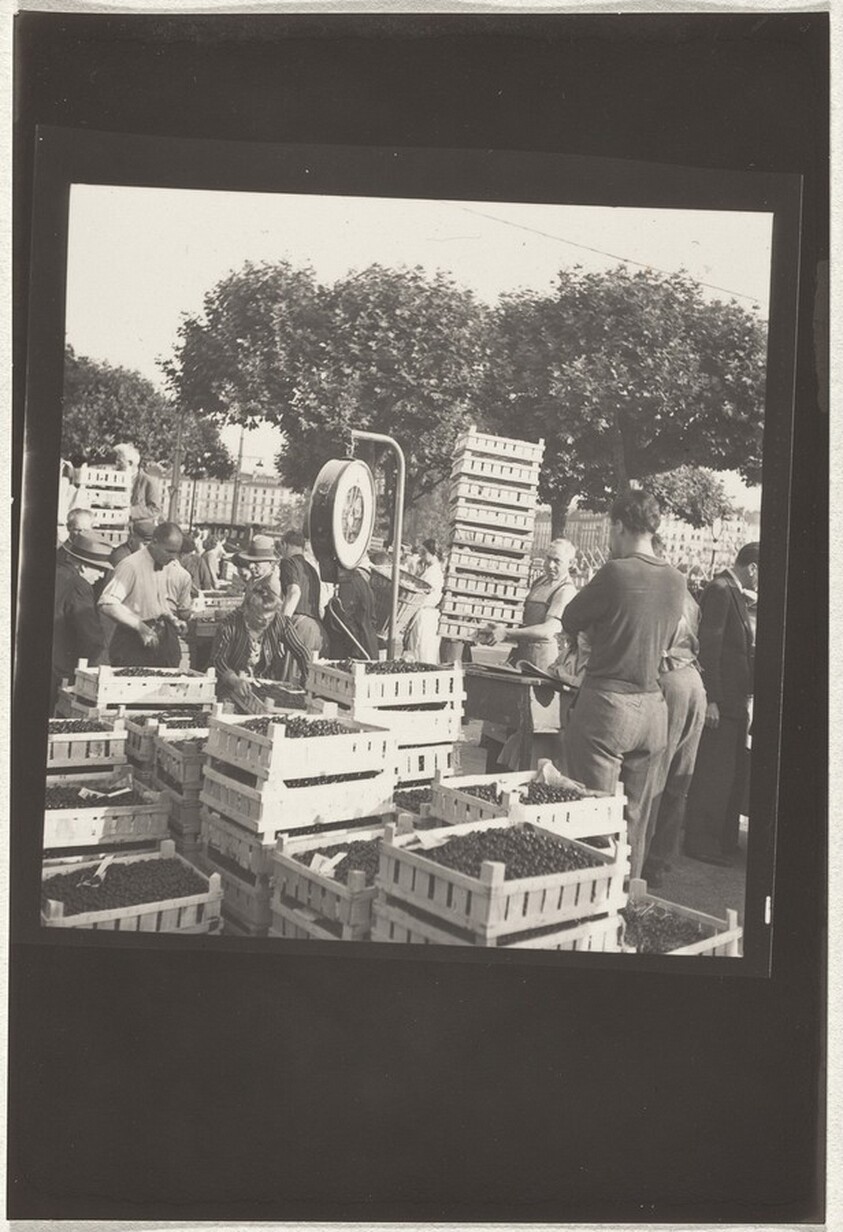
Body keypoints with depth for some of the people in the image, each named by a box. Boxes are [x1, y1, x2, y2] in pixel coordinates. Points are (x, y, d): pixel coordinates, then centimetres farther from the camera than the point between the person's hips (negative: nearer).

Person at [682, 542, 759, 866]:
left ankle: (725, 840, 25)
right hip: (721, 699, -10)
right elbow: (709, 646, -19)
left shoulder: (741, 595, 16)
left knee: (733, 773, 15)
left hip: (736, 698, 10)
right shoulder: (719, 590, -13)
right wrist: (711, 700, -22)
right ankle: (701, 843, 5)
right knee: (714, 774, -4)